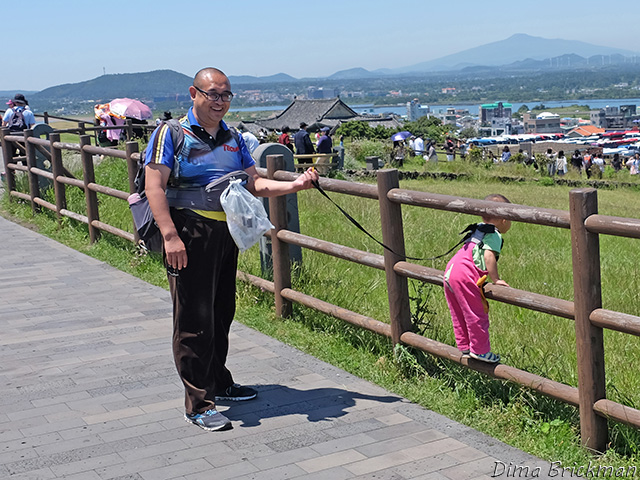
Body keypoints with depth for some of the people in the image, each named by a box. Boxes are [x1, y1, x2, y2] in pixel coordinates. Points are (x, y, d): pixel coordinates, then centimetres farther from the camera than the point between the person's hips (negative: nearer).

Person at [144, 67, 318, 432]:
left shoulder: (233, 139, 15)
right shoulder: (171, 134, -4)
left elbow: (254, 183, 12)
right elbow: (155, 187, -11)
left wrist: (294, 185, -4)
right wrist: (170, 236, -21)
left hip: (227, 234, 7)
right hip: (190, 236, -6)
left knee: (222, 313, 16)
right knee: (194, 319, -4)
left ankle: (218, 381, 34)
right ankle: (198, 404, 3)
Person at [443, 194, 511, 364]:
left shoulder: (478, 230, 22)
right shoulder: (494, 235, -5)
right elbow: (489, 256, -19)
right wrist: (495, 279, -13)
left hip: (450, 271, 10)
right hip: (465, 276, -10)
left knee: (459, 315, 17)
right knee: (476, 315, -1)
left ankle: (464, 347, 26)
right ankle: (480, 350, 5)